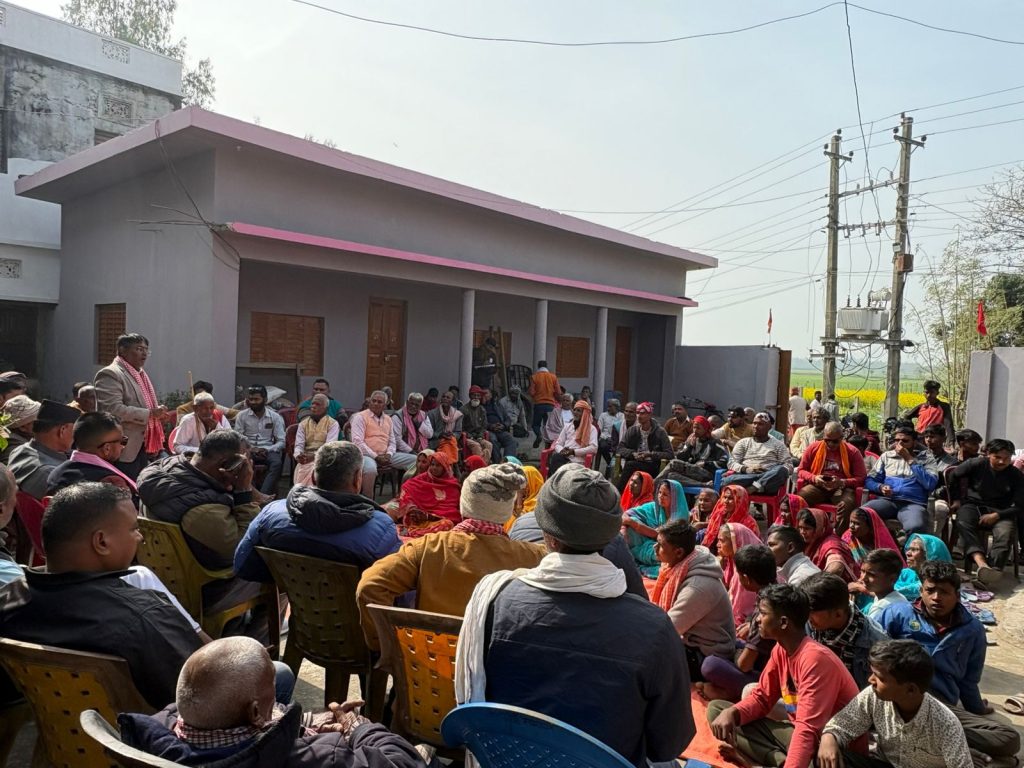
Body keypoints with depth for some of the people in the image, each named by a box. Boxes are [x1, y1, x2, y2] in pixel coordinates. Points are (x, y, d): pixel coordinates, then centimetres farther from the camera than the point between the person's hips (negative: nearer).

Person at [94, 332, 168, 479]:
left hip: (143, 448, 9)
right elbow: (113, 409, -22)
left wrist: (159, 415, 14)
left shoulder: (141, 375, 19)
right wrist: (149, 413, -21)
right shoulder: (110, 374, -10)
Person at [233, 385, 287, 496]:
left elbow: (281, 441, 1)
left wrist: (267, 450, -17)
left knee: (276, 463, -34)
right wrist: (250, 449, -15)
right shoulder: (242, 415, 6)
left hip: (268, 450, 0)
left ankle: (263, 495, -42)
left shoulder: (275, 417, 4)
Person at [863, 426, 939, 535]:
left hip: (913, 503, -2)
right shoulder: (886, 456, 23)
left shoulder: (924, 459, 17)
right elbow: (870, 480, 17)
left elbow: (930, 484, -2)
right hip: (887, 500, 2)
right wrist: (880, 487, -7)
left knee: (916, 527, -39)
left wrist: (910, 460, 0)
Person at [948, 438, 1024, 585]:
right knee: (963, 523, -36)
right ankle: (982, 564, -59)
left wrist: (996, 515, -17)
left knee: (1004, 534, -33)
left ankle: (988, 574, -50)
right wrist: (955, 499, 11)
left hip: (1000, 512, 1)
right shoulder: (976, 464, -4)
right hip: (973, 505, -1)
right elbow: (953, 475, 11)